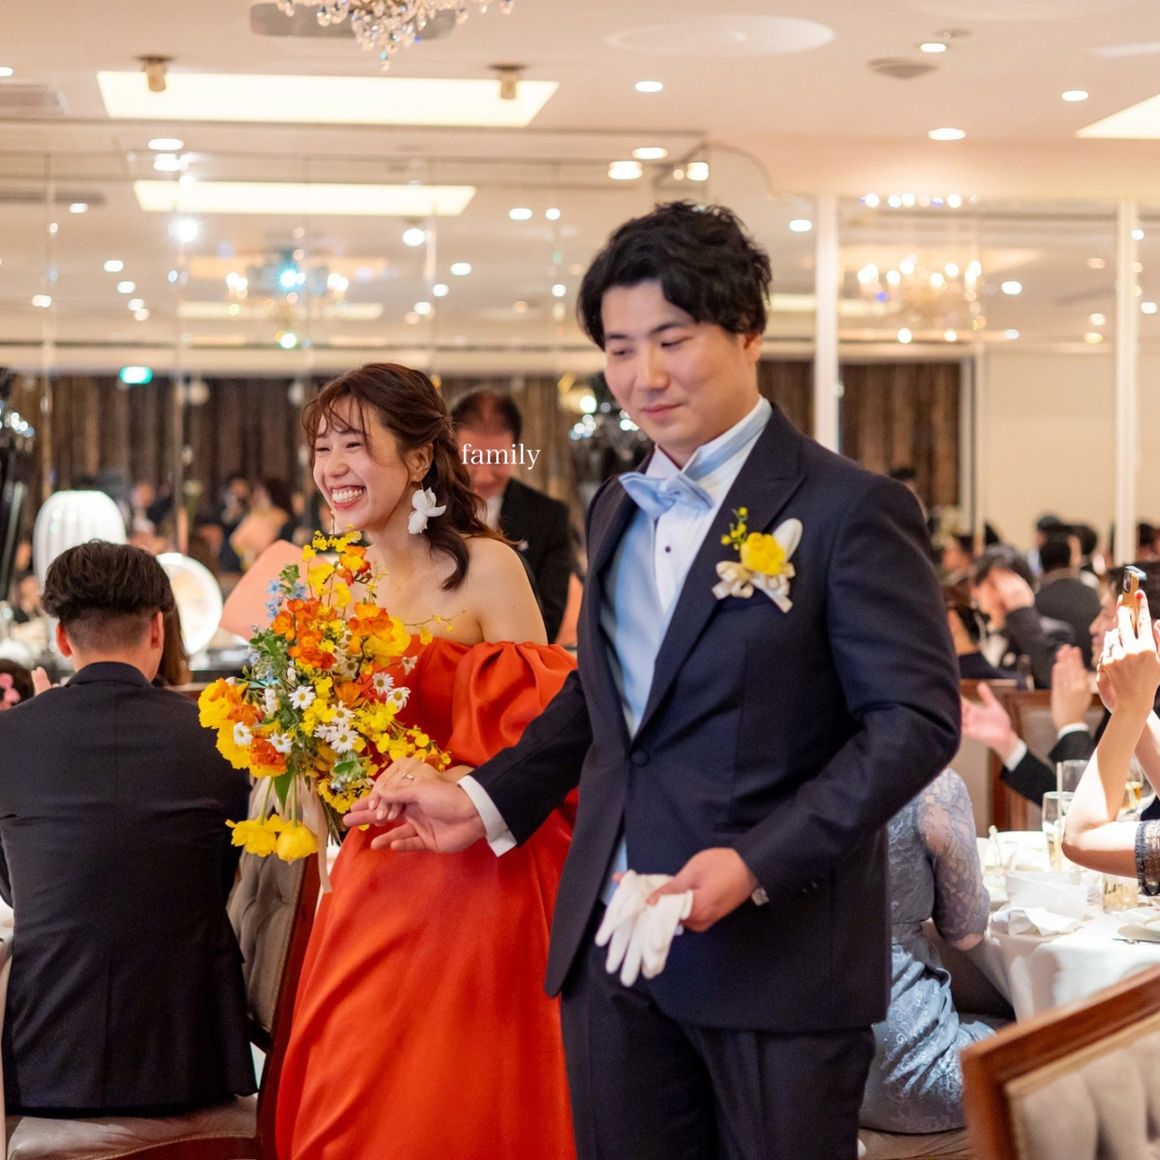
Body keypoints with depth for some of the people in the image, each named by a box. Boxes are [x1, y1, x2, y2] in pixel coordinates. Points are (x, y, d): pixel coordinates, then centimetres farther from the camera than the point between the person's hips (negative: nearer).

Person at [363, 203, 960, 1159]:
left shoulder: (851, 508, -9)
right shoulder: (617, 510, 13)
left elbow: (917, 718, -14)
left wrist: (757, 862, -21)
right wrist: (490, 801, 12)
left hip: (779, 952, -6)